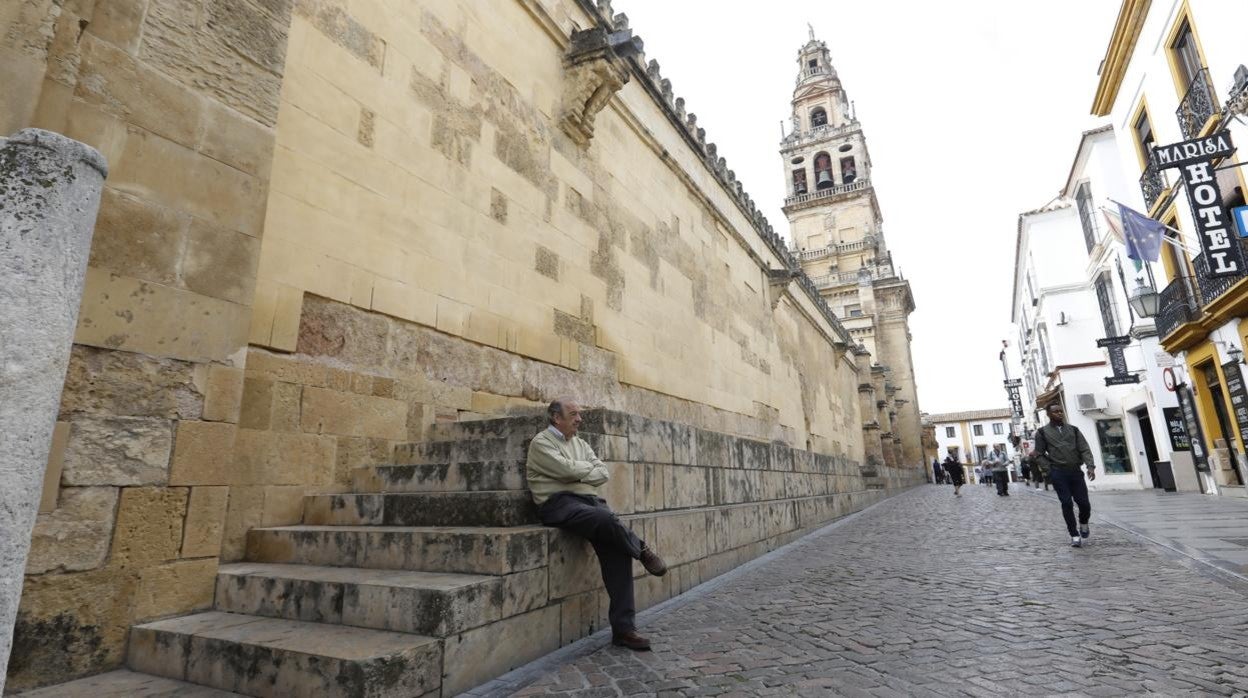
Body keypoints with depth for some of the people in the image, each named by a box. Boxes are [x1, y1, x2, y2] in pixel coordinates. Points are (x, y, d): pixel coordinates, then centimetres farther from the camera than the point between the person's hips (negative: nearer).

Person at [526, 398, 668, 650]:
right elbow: (569, 470, -13)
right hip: (560, 504, -6)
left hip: (591, 501, 6)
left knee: (616, 551, -18)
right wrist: (589, 468, 6)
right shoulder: (541, 442, 2)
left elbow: (604, 474, 11)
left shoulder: (580, 443, 23)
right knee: (608, 520, -35)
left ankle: (623, 628, -12)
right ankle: (641, 549, -4)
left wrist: (579, 473, -5)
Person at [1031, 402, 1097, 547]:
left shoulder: (1073, 430, 11)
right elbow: (1039, 455, 4)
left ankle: (1083, 524, 32)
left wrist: (1090, 466, -10)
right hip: (1058, 473, -3)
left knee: (1084, 503, 1)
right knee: (1067, 504, -3)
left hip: (1075, 471, 3)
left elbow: (1084, 449, 4)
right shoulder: (1042, 432, 3)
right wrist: (1050, 469, -5)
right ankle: (1074, 535, 8)